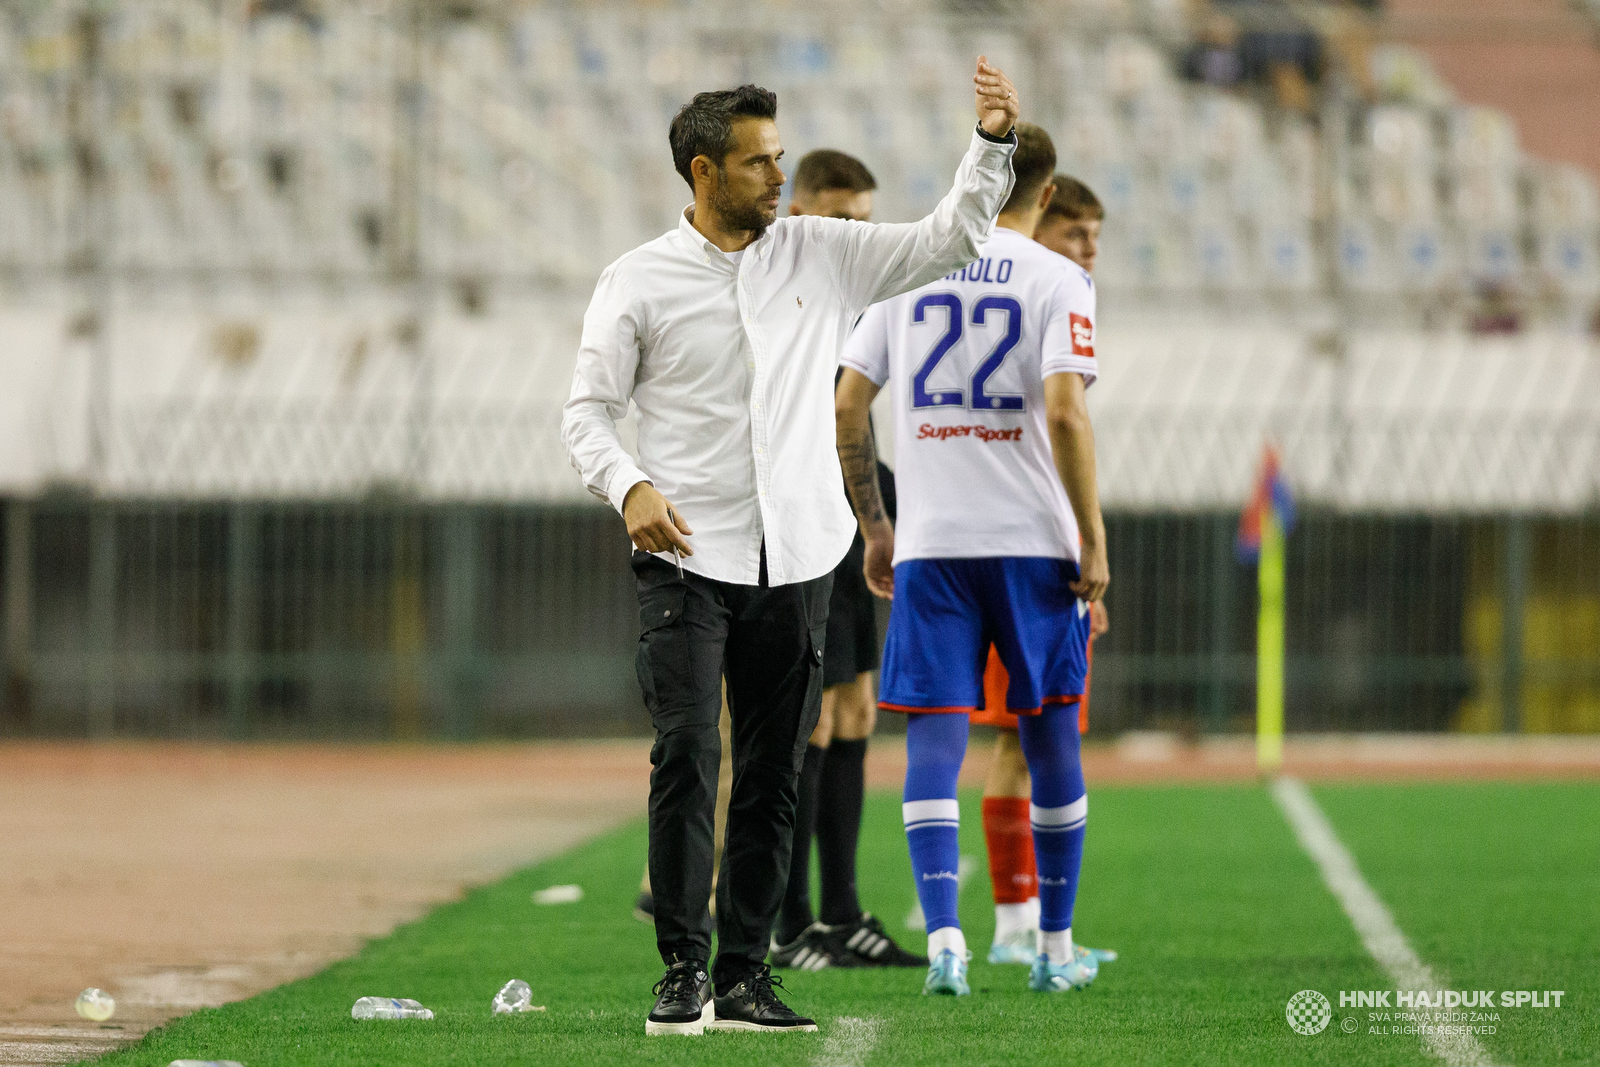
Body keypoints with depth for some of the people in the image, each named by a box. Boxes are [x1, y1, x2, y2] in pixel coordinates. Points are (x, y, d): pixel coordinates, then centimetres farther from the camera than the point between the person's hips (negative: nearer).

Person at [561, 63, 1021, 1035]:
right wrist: (629, 487, -17)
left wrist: (994, 142, -7)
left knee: (774, 774, 4)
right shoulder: (640, 282, 1)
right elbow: (587, 410, 2)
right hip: (687, 559, -3)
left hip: (796, 561, 3)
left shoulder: (821, 255, 8)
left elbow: (951, 240, 7)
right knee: (687, 755, -14)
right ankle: (684, 972, -11)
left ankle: (744, 975, 9)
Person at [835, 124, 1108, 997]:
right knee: (1051, 737, 11)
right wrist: (1093, 541, -9)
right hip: (1033, 543, -2)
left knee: (934, 739, -1)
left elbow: (846, 407, 5)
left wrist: (873, 525, 15)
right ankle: (1055, 949, 17)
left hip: (928, 545, 2)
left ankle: (944, 939, -18)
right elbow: (1064, 413, -15)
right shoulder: (1057, 281, -3)